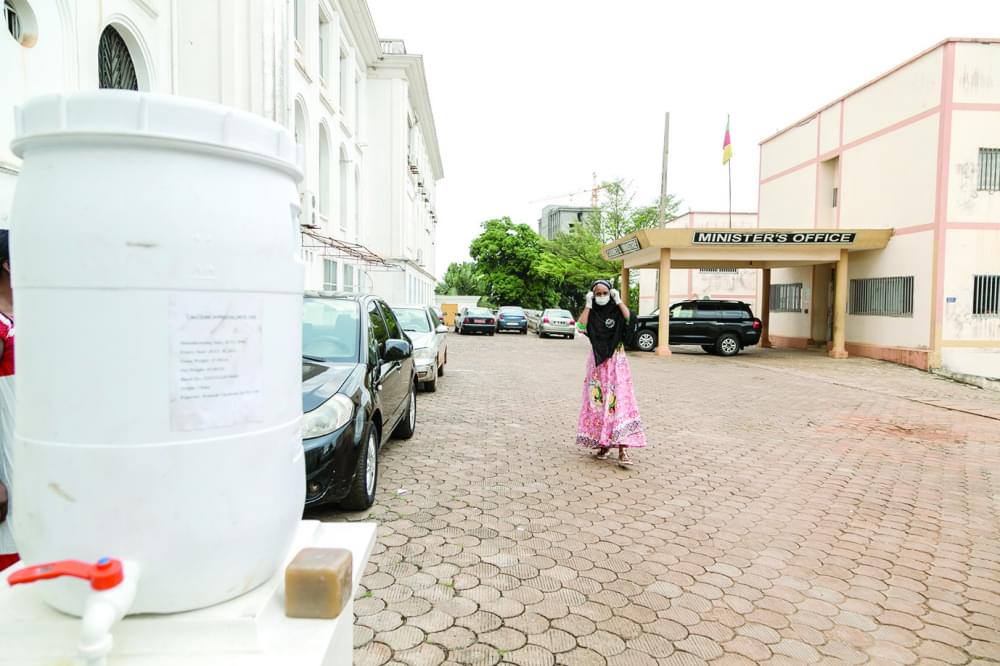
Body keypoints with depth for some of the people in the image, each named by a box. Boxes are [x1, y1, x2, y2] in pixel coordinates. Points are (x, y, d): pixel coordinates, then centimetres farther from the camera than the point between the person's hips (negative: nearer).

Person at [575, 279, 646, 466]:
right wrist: (588, 305, -13)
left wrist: (618, 301, -13)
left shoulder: (616, 311, 2)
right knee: (598, 402, 4)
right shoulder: (591, 313, 4)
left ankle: (623, 449, -14)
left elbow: (630, 320, -19)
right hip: (597, 362, 2)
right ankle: (602, 444, 16)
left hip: (617, 361, -2)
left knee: (619, 401, -10)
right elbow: (581, 327, -16)